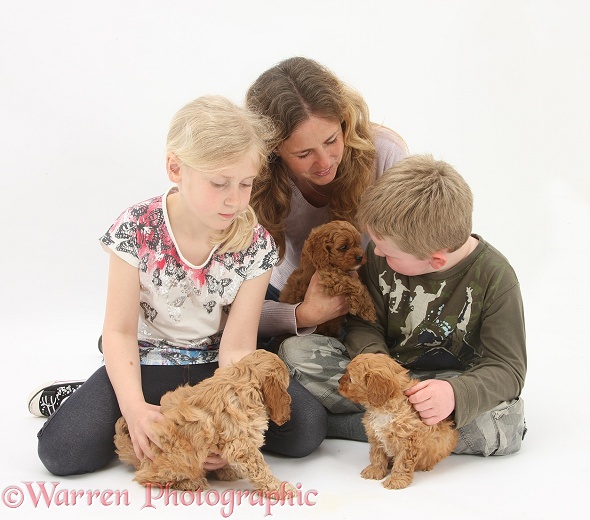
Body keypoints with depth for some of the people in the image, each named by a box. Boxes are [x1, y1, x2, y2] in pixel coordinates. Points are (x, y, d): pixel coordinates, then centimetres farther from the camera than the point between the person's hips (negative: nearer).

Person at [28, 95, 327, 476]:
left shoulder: (257, 245, -14)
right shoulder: (136, 230, -17)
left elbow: (237, 346, -14)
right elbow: (120, 330, -13)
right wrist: (133, 406, -29)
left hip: (216, 364, 2)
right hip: (148, 362, -1)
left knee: (306, 429, -18)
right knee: (62, 450, -22)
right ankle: (75, 399, 14)